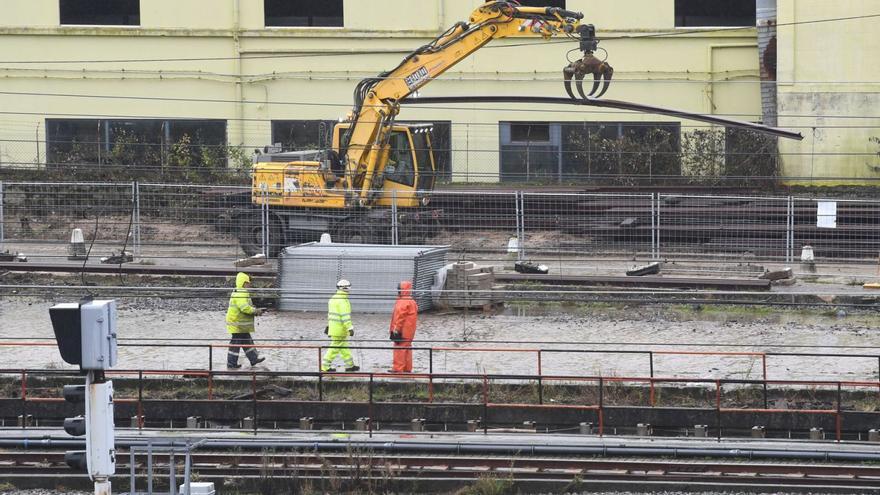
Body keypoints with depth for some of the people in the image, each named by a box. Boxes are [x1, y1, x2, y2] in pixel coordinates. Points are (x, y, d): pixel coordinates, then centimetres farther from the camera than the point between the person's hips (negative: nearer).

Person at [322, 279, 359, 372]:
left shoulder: (333, 299, 11)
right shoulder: (343, 301, -19)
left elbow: (330, 313, 20)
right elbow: (345, 316, -24)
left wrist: (328, 325, 28)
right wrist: (350, 328, -23)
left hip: (333, 326, 9)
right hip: (340, 329, -9)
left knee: (344, 347, 17)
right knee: (335, 348, -2)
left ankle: (350, 365, 22)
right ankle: (324, 367, 0)